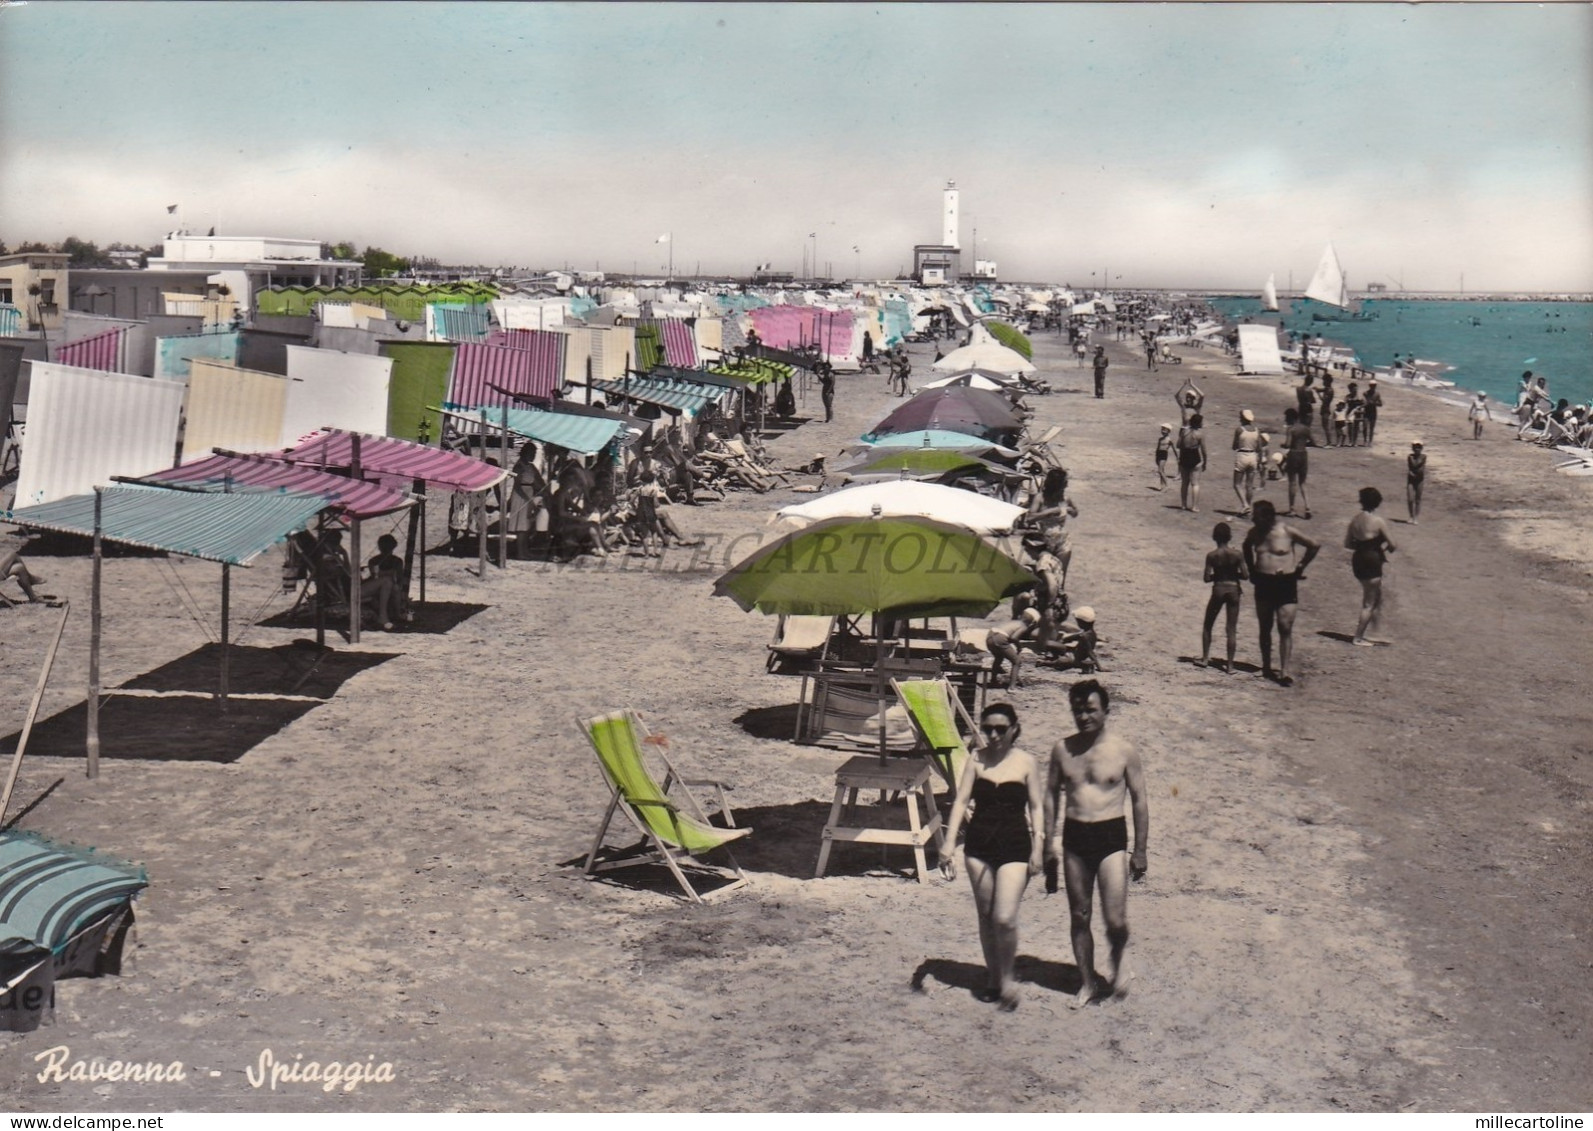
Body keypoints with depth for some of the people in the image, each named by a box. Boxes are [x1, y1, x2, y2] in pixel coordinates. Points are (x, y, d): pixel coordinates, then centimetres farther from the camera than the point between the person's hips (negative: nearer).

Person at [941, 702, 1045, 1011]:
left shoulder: (1026, 762, -3)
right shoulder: (976, 759, 1)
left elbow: (1036, 807, 1)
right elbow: (961, 801, -2)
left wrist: (1037, 849, -5)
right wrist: (949, 844, -9)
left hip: (1015, 846, -3)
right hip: (979, 844, 3)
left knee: (1004, 918, -11)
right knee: (985, 915, 11)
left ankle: (1007, 977, 10)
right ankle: (992, 977, 27)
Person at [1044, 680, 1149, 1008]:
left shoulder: (1124, 752, -4)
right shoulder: (1062, 750, 3)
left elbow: (1139, 801, 2)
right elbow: (1052, 794, 12)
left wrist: (1140, 852, 1)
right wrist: (1050, 841, 7)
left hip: (1111, 836, -3)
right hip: (1074, 837, 3)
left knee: (1115, 920, -10)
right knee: (1079, 916, 9)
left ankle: (1118, 960, 22)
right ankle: (1087, 982, 24)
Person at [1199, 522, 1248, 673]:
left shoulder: (1212, 556, -10)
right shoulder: (1237, 555, -8)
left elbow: (1207, 578, -11)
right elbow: (1245, 576, -6)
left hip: (1218, 590, -1)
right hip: (1233, 590, 1)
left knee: (1207, 626, 18)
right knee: (1232, 629, 6)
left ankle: (1205, 658, 20)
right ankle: (1230, 664, 6)